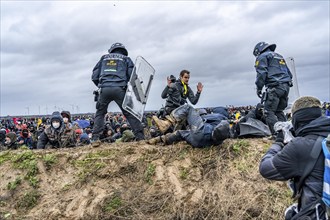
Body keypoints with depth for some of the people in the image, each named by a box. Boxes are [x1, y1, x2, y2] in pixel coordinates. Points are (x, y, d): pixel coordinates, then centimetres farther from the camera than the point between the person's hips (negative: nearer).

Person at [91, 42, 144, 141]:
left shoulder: (104, 58, 25)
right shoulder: (126, 59, 19)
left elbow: (94, 77, 18)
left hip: (104, 89, 2)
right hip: (119, 89, -1)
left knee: (100, 113, 17)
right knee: (129, 113, 5)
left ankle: (95, 138, 8)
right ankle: (140, 137, 1)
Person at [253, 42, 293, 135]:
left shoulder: (262, 56, 6)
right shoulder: (279, 56, 31)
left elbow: (261, 73, -9)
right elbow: (289, 74, 28)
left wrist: (259, 88, -5)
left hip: (275, 87, -8)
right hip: (286, 86, 8)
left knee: (269, 112, -8)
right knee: (279, 111, 15)